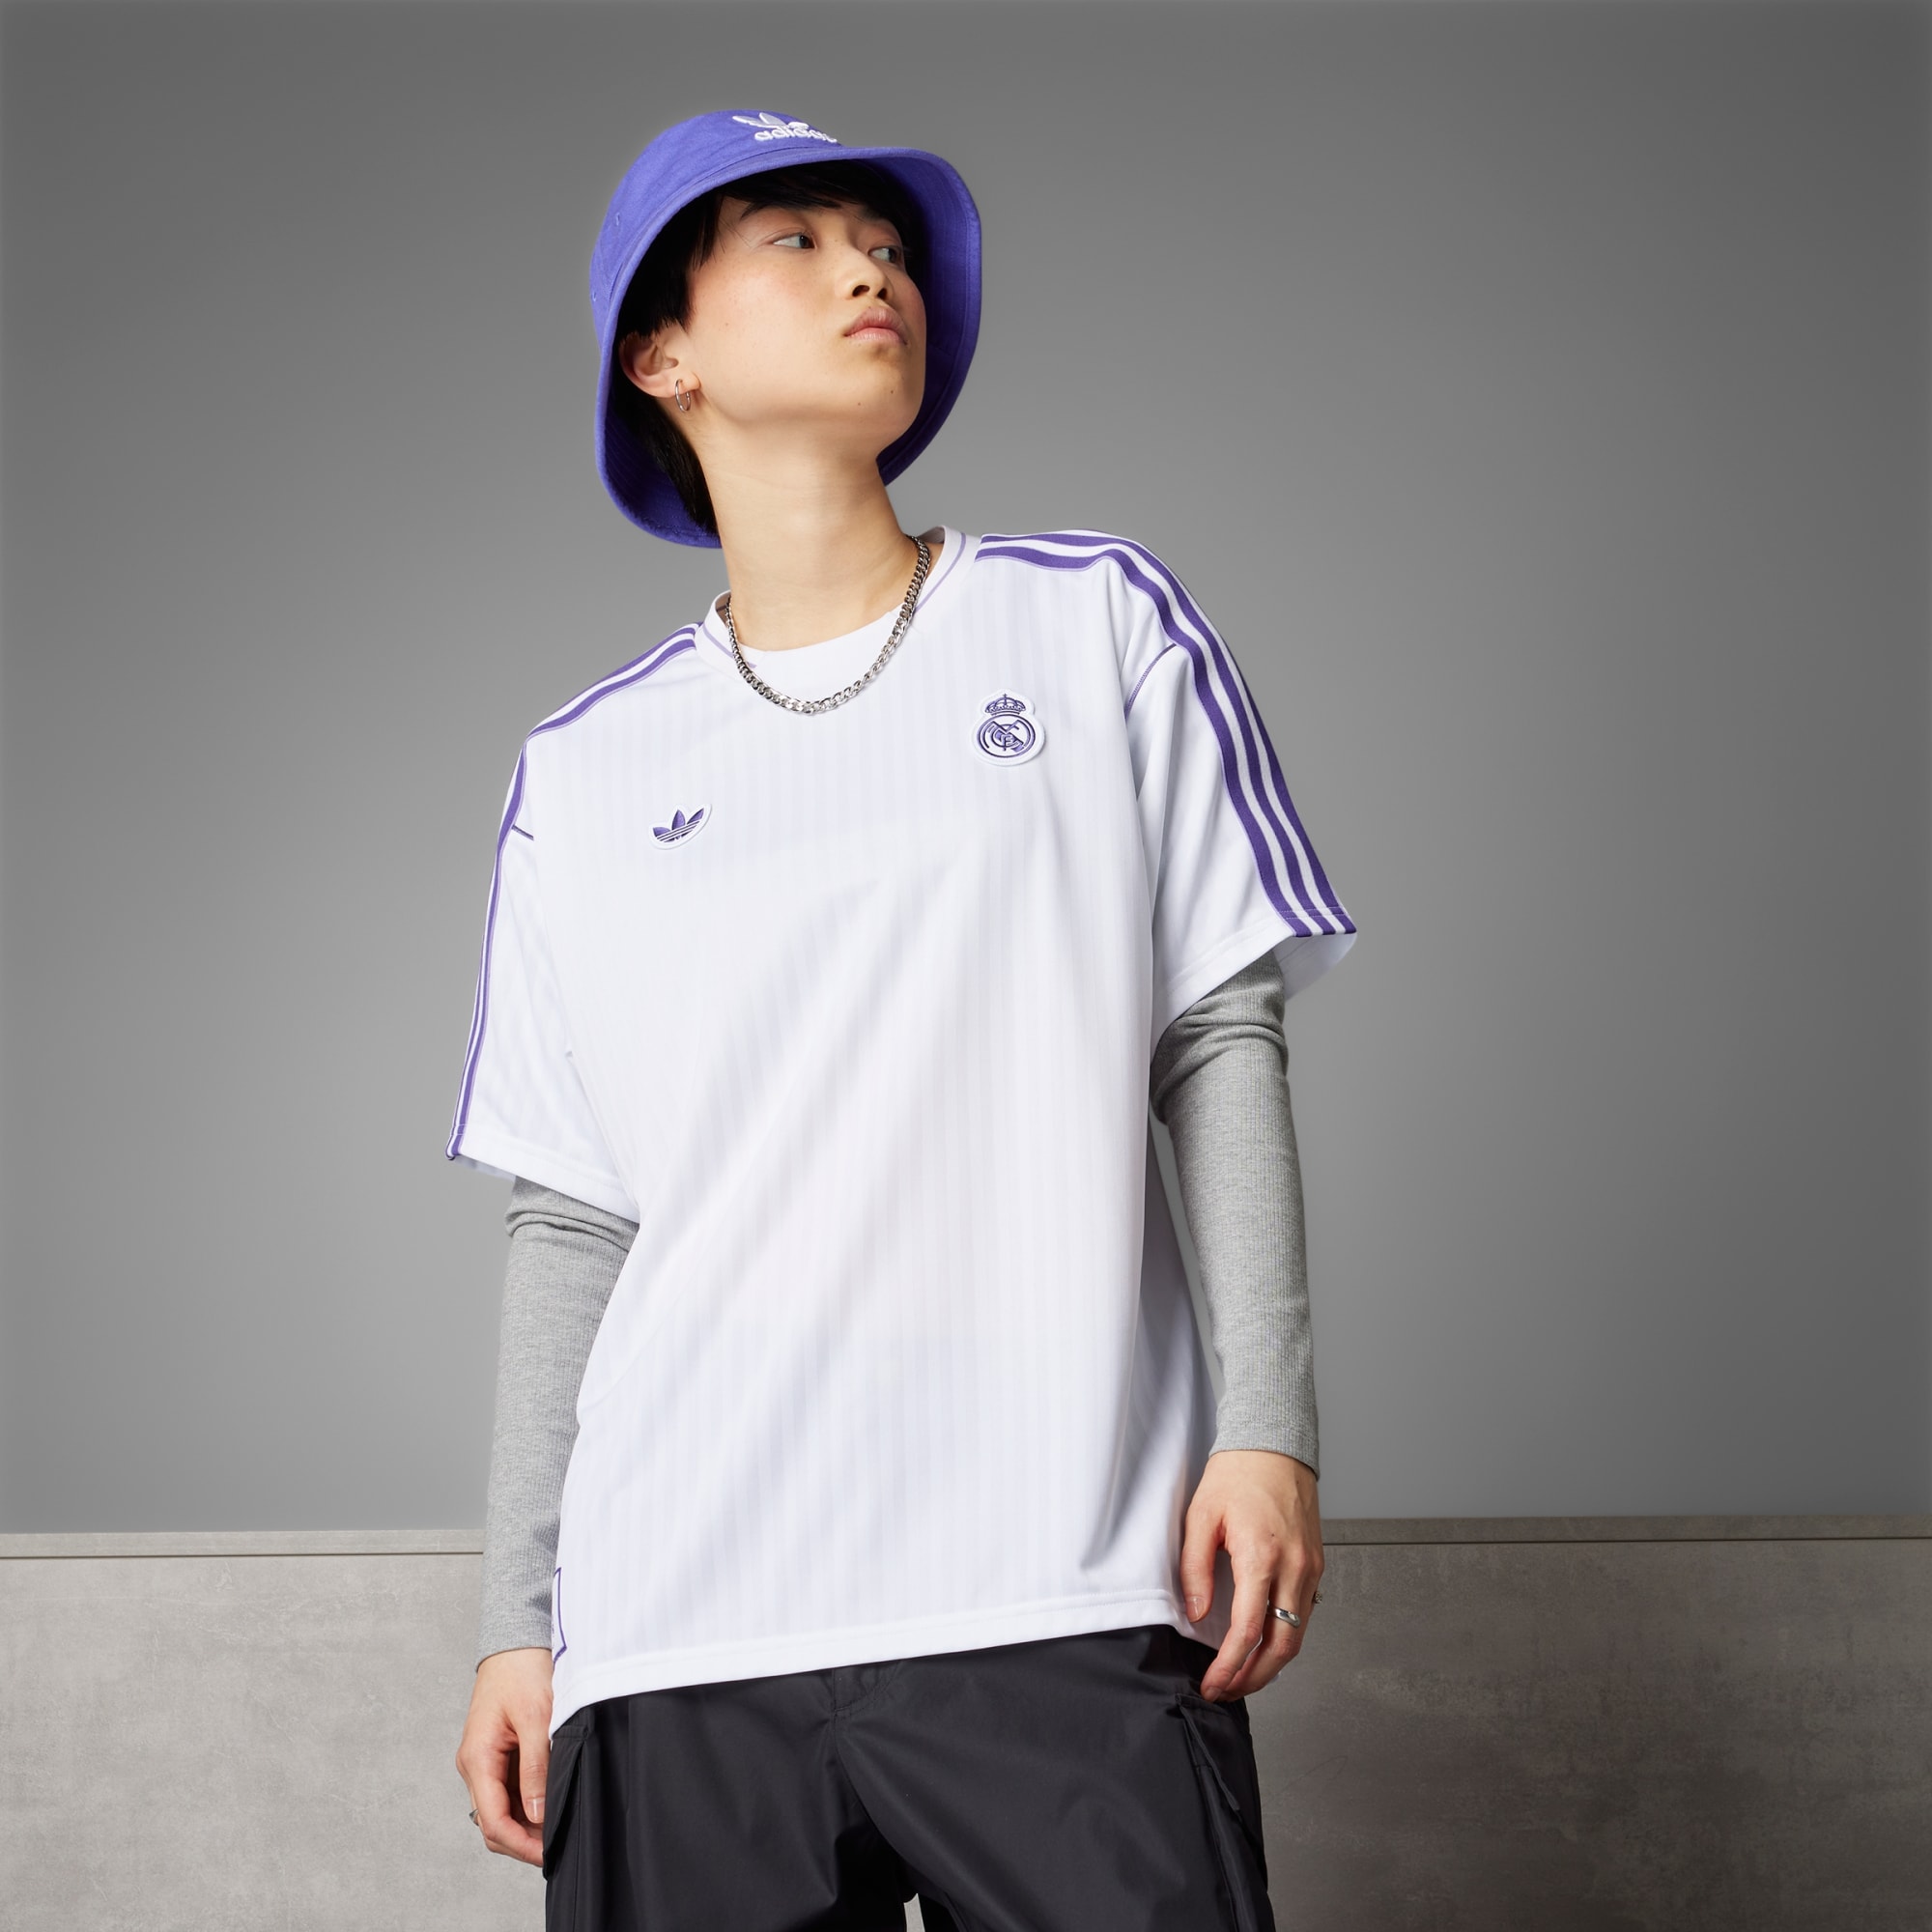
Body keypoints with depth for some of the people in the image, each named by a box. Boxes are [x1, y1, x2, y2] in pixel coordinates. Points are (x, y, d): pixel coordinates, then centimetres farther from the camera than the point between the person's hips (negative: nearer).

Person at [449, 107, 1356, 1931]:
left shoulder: (1097, 624, 9)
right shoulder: (581, 776, 12)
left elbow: (1223, 1036, 6)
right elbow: (571, 1222, 12)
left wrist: (1269, 1426, -3)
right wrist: (516, 1622, 8)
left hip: (1063, 1595, -1)